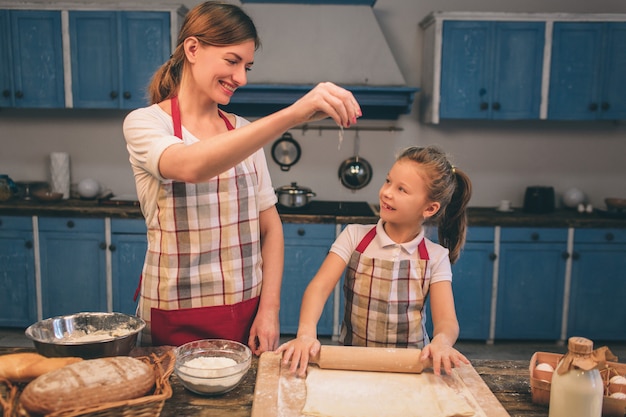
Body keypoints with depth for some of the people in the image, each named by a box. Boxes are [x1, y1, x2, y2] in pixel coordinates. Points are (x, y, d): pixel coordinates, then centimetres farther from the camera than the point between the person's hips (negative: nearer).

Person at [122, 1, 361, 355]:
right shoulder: (144, 123, -8)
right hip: (176, 321, -4)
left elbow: (270, 226, 6)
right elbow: (191, 167, -32)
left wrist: (270, 308, -3)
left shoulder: (244, 132, 6)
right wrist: (293, 114, -40)